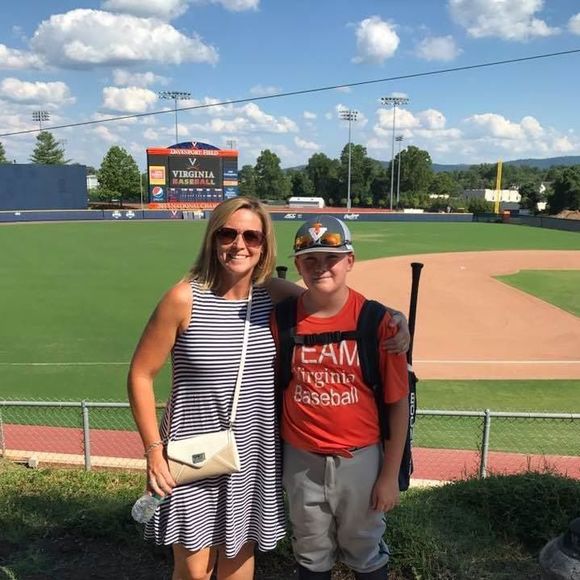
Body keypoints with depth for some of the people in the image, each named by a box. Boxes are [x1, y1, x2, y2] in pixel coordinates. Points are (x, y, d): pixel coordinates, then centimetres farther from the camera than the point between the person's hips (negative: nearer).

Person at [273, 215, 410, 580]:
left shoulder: (377, 320, -13)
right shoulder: (281, 318, -6)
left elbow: (398, 403, -8)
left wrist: (390, 474, -7)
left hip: (361, 459, -2)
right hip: (301, 461, 2)